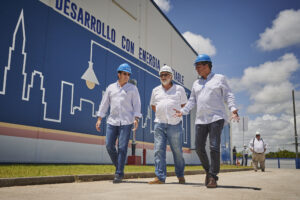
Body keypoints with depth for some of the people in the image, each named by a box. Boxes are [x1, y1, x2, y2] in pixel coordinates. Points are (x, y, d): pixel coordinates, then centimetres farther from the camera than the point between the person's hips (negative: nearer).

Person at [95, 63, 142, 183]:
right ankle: (118, 167, 21)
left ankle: (119, 174, 2)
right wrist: (99, 119, 6)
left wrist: (136, 119, -12)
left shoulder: (132, 88, 7)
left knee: (122, 147, -7)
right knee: (109, 145, -1)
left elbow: (136, 105, 1)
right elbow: (104, 104, 13)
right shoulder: (111, 87, 13)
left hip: (126, 122, -3)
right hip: (112, 121, 3)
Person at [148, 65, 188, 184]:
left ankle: (180, 175, 20)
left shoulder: (179, 89, 8)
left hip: (174, 124, -2)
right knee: (159, 150, -4)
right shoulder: (156, 90, 14)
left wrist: (177, 114, 4)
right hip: (159, 124, 2)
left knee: (177, 151, 4)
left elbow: (184, 105, 14)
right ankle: (160, 177, 0)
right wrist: (161, 114, 12)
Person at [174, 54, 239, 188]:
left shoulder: (219, 78, 7)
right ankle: (208, 171, 21)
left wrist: (233, 109, -14)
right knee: (199, 148, 0)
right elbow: (192, 101, 20)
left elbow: (228, 96, 2)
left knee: (214, 147, -13)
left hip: (216, 118, -5)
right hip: (201, 120, 5)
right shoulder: (196, 83, 20)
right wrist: (183, 111, 7)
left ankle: (213, 177, -3)